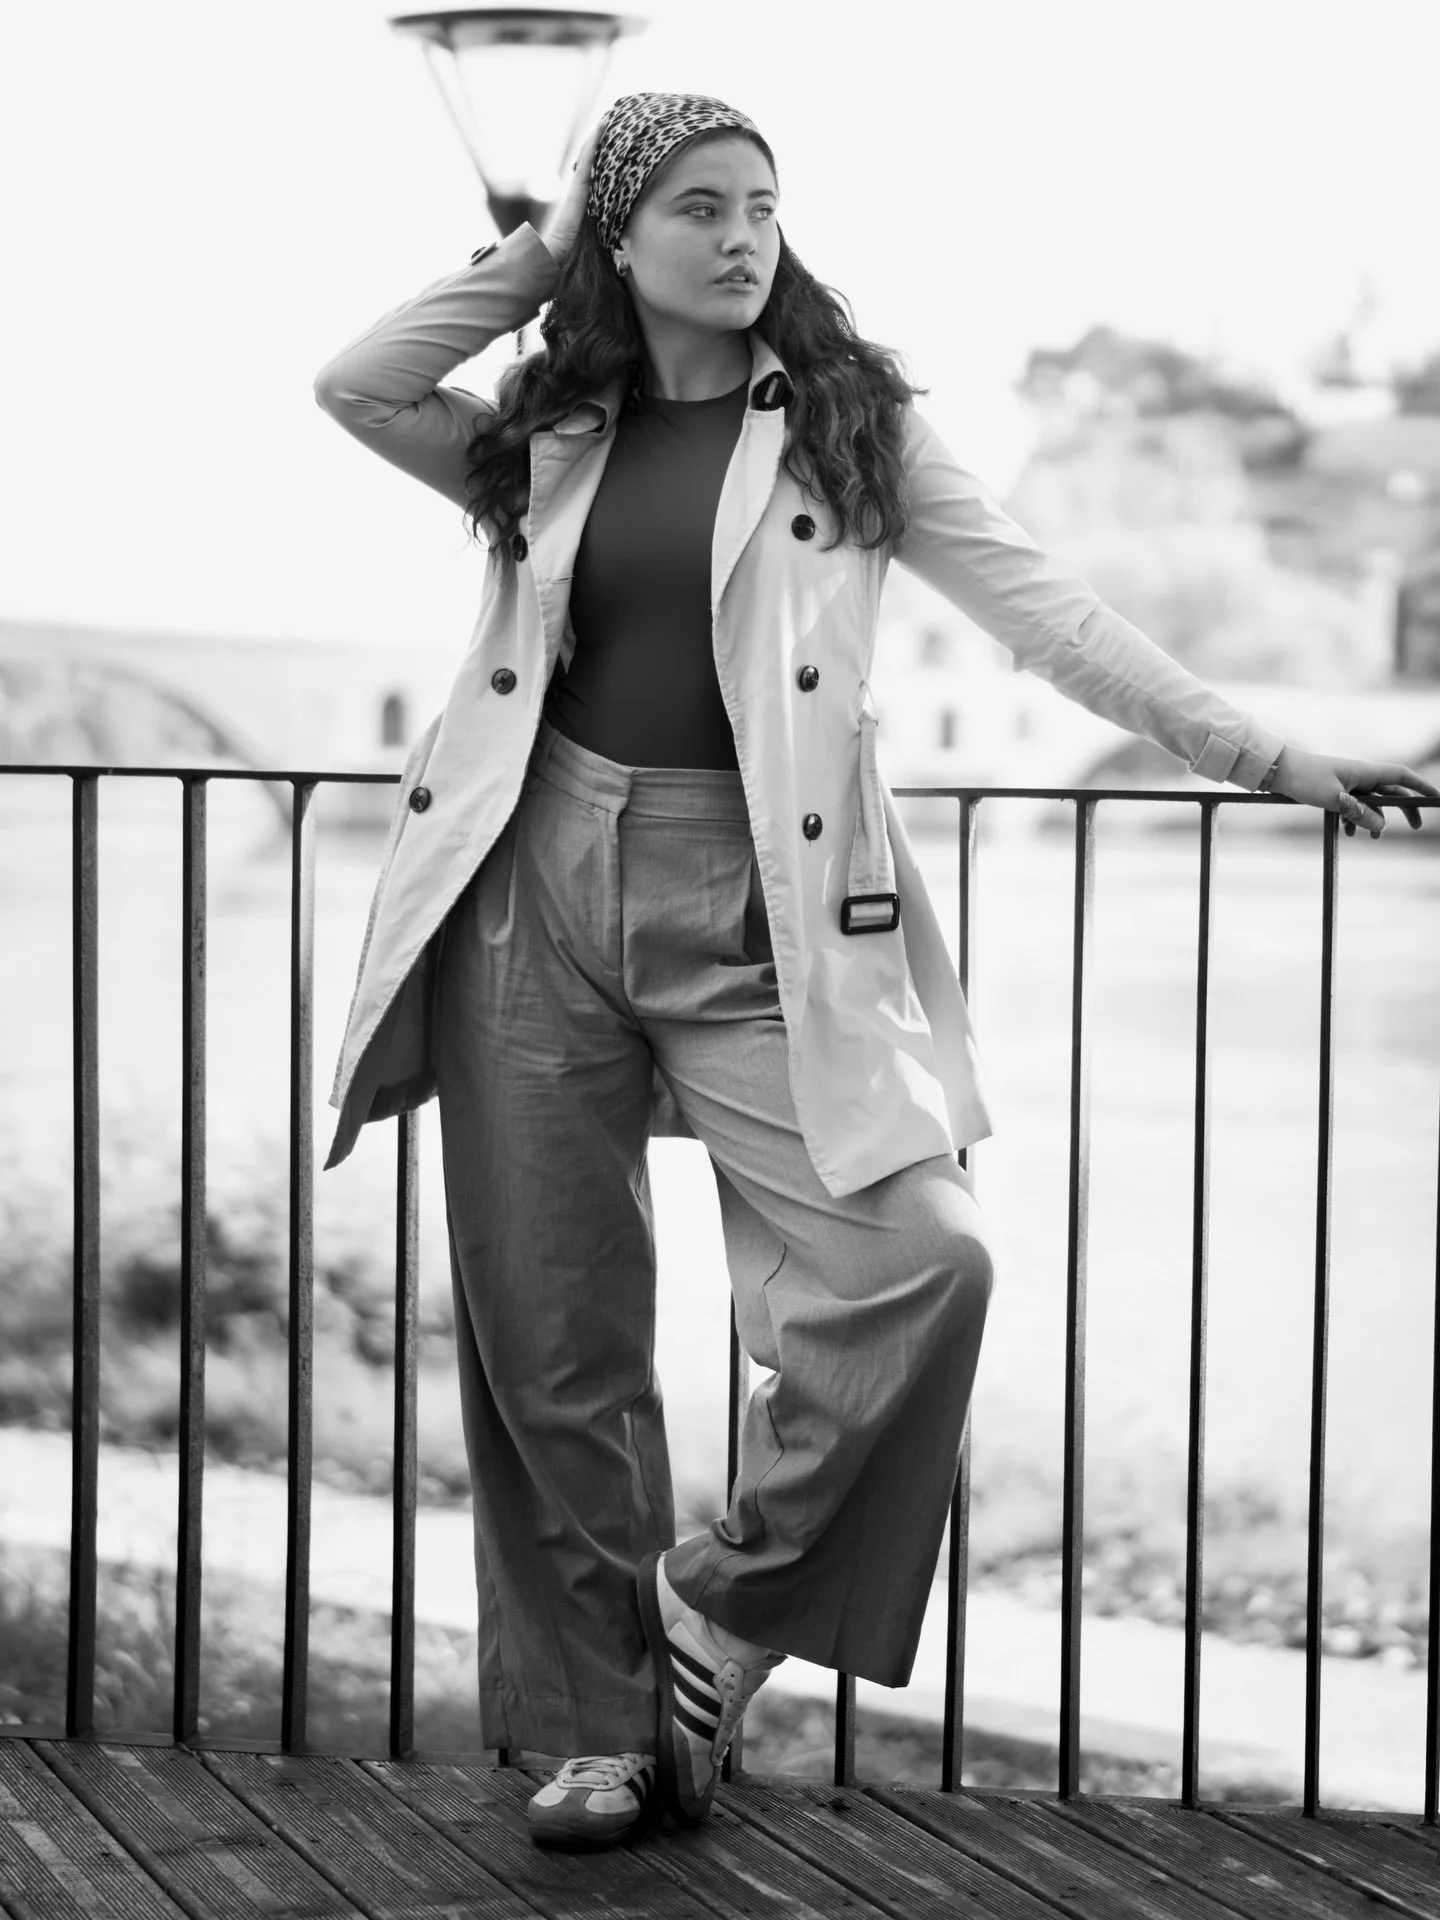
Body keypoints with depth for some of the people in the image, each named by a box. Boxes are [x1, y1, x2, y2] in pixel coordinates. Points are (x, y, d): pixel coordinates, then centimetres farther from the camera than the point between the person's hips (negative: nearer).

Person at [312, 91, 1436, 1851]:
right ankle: (594, 1722, 18)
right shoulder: (551, 436, 11)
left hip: (750, 913, -1)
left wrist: (1256, 754, -7)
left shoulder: (847, 418, 5)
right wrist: (530, 264, 6)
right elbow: (354, 387, 0)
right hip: (537, 889, 2)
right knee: (547, 1331, 4)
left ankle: (727, 1606, 3)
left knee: (920, 1256, -18)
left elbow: (1038, 605, 0)